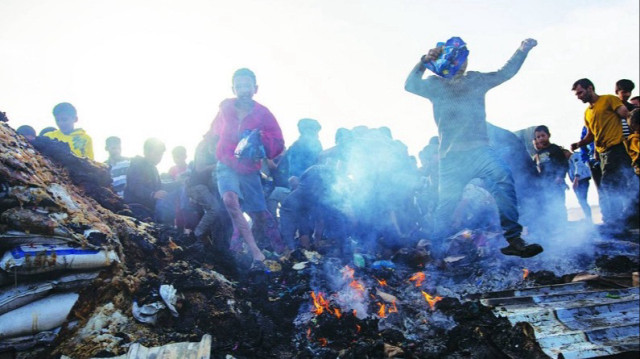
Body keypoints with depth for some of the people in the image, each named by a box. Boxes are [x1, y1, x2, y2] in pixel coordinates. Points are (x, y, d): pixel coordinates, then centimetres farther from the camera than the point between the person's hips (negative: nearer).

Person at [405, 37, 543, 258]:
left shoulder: (476, 80, 20)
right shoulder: (436, 85, 12)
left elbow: (505, 73, 15)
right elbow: (411, 85, -4)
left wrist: (522, 50, 3)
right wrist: (424, 62, -17)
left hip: (478, 150, 2)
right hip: (451, 156, -1)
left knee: (503, 179, -24)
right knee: (446, 204, -3)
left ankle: (513, 240, -23)